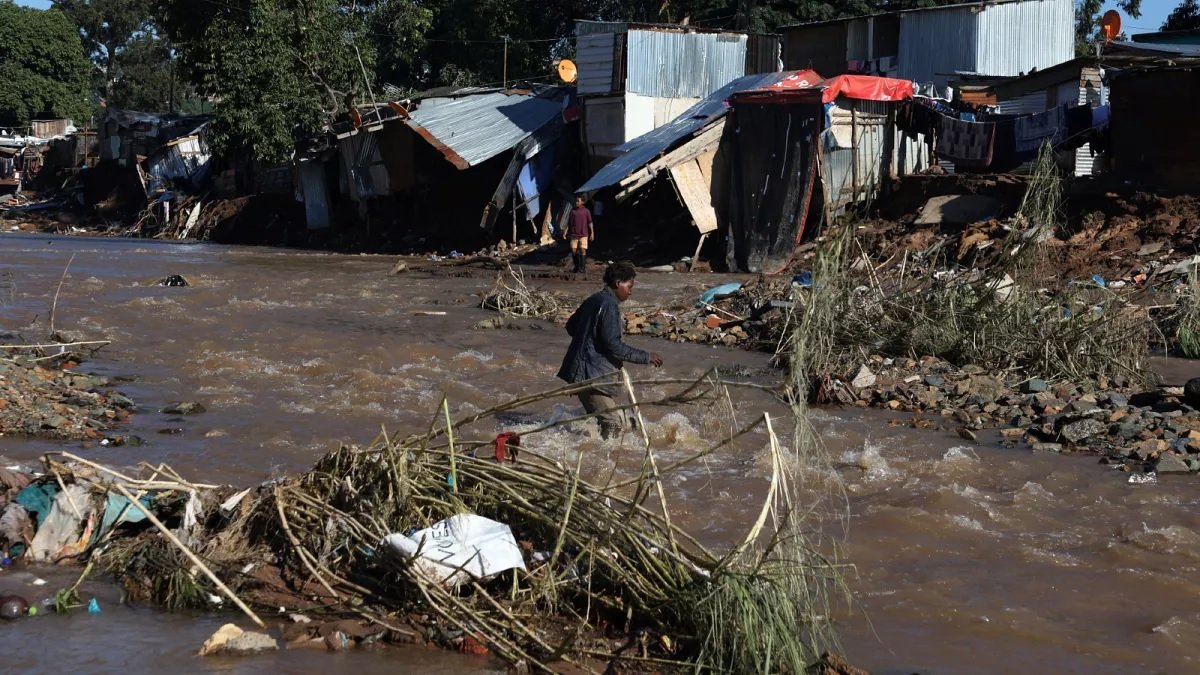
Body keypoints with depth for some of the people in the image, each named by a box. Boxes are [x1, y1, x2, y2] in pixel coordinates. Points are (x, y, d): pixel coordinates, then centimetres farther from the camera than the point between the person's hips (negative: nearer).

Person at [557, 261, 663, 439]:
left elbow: (571, 326, 28)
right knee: (614, 424, -12)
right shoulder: (609, 305, -14)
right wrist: (645, 357, -15)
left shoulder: (594, 300, 15)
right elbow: (613, 344, -21)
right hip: (592, 374, -10)